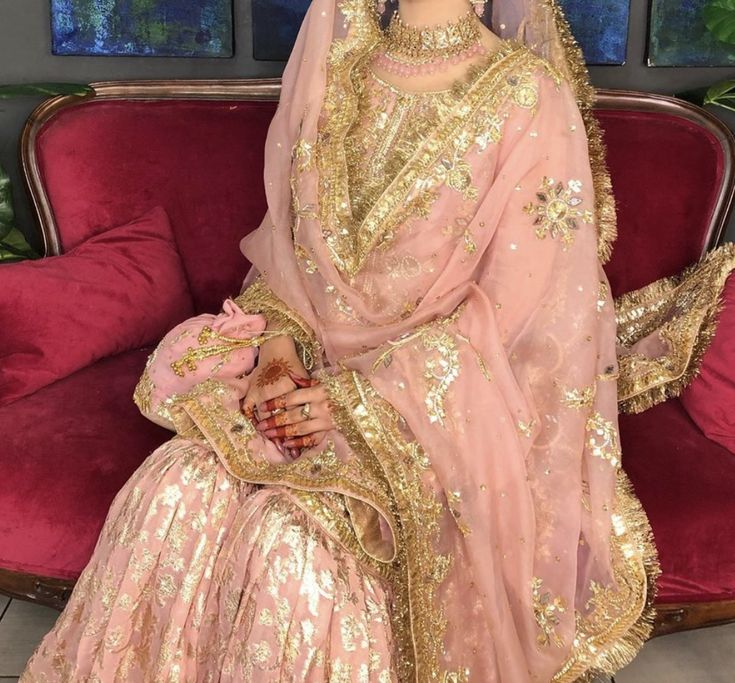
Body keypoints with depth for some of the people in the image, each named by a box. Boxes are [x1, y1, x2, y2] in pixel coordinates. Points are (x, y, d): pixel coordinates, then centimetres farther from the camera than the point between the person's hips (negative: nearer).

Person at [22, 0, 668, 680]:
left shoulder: (530, 99, -11)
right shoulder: (333, 59, 5)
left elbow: (515, 312, -12)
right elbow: (290, 234, 11)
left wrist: (363, 396, -17)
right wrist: (279, 340, -7)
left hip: (444, 393, -4)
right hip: (312, 358, 4)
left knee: (296, 535, -27)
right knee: (172, 491, -18)